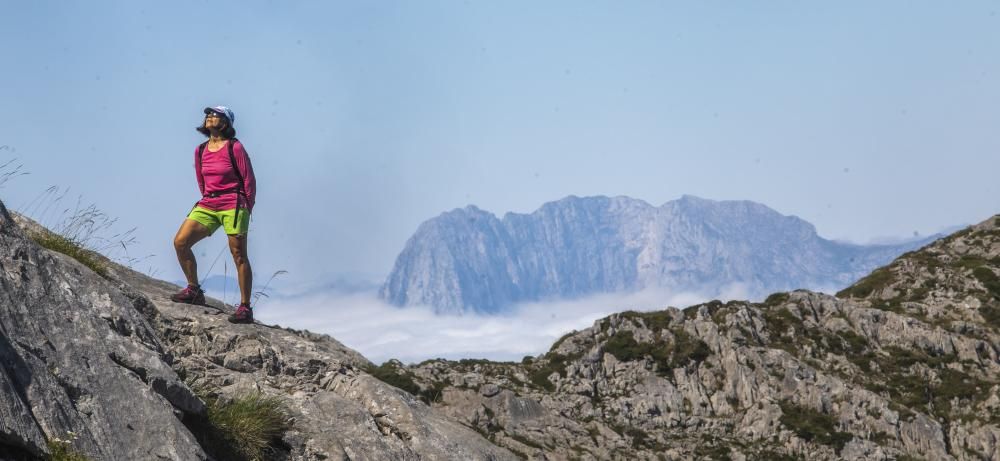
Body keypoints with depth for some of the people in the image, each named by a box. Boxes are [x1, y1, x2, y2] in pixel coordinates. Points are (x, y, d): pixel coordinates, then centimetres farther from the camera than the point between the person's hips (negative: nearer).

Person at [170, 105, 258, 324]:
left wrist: (246, 211, -4)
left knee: (239, 255, -5)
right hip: (207, 205, 6)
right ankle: (194, 290, 7)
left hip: (233, 206, -6)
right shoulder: (200, 151, 10)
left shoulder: (235, 148, -6)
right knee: (180, 242, -7)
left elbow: (249, 180, -3)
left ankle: (245, 308, -2)